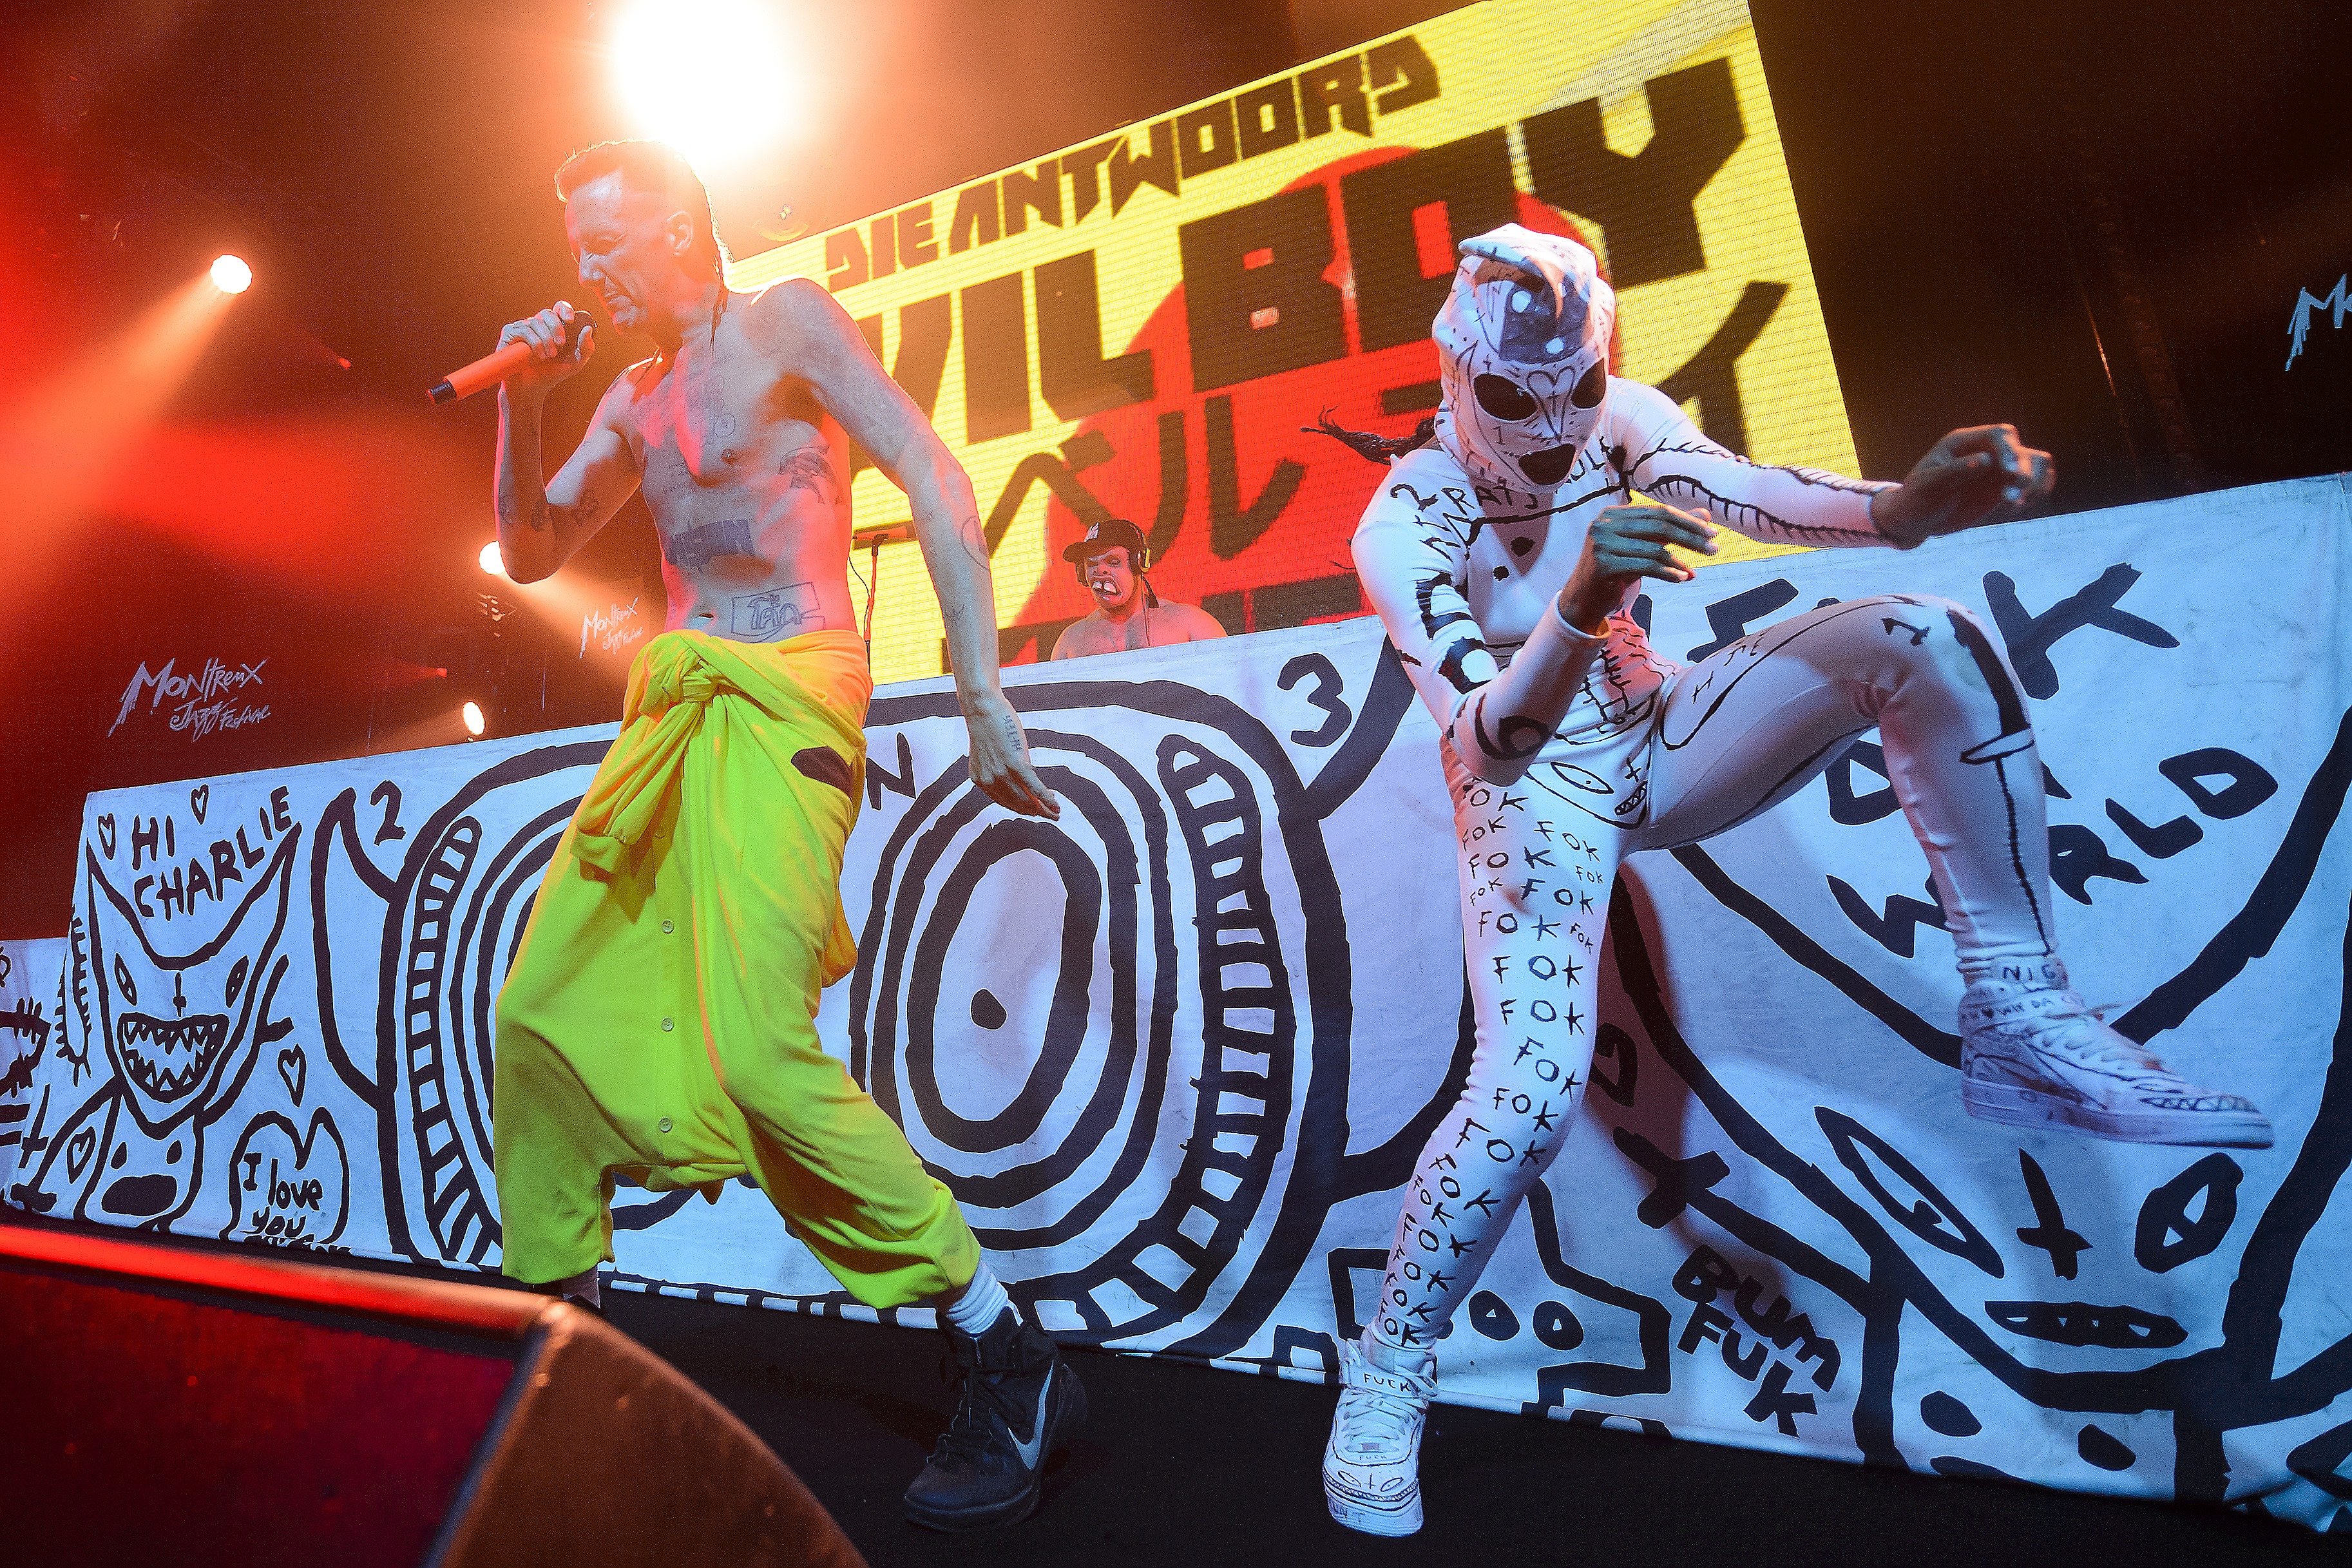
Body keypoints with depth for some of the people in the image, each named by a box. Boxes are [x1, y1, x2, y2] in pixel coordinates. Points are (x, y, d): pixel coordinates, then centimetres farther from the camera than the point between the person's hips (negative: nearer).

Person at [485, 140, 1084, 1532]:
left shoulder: (787, 321, 4)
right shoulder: (638, 397, 25)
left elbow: (936, 479, -10)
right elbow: (530, 553, 29)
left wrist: (984, 698, -20)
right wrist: (523, 400, 15)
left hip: (780, 710, -8)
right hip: (674, 717, 9)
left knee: (760, 1050, -21)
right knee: (541, 1013, 12)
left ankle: (1017, 1370, -9)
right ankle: (557, 1303, 34)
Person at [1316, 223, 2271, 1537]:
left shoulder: (1616, 419, -4)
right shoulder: (1404, 524, -18)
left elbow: (1732, 489, -23)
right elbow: (1488, 739, -31)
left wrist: (1903, 506, -43)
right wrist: (1582, 604, -49)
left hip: (1652, 739, 5)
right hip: (1536, 794, -4)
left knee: (1921, 639, -16)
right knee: (1531, 1093, -22)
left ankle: (2022, 1017, -9)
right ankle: (1387, 1373, 5)